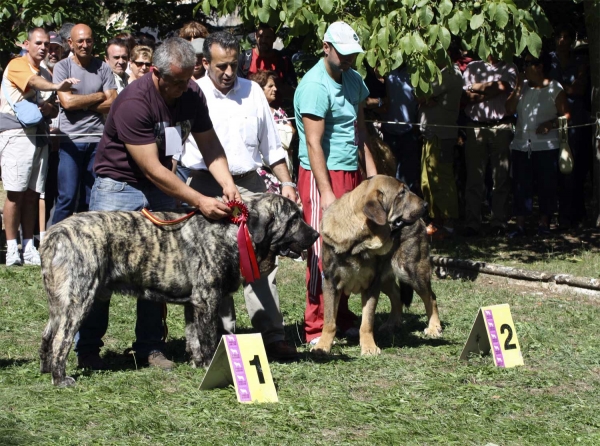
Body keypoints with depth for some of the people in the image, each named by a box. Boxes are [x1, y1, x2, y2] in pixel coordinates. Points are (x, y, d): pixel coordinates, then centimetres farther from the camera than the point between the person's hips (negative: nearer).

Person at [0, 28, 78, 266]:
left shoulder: (46, 73, 19)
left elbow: (55, 110, 22)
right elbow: (33, 81, -25)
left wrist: (48, 108, -3)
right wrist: (56, 86, -44)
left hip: (38, 136, 7)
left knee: (32, 193, 5)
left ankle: (29, 248, 8)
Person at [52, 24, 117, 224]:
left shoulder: (103, 68, 6)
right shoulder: (62, 67, 1)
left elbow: (112, 103, -1)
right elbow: (67, 102, -10)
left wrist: (80, 103, -9)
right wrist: (99, 97, 0)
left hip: (98, 140, 2)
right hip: (71, 140, -2)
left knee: (90, 199, 5)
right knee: (67, 197, -6)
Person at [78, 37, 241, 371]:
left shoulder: (192, 95, -7)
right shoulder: (134, 103, -28)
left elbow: (209, 144, 0)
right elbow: (152, 168, -28)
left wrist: (227, 182, -19)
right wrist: (199, 201, -29)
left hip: (161, 187, 6)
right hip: (119, 187, -6)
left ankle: (151, 346, 9)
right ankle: (87, 348, 3)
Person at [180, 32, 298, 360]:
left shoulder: (252, 92, 11)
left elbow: (271, 145, 18)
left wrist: (286, 182, 11)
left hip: (250, 185, 3)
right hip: (207, 187, -3)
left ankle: (272, 336, 0)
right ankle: (224, 337, 8)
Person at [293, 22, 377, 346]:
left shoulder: (353, 80, 11)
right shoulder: (315, 86, -15)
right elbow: (313, 143, -19)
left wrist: (371, 168, 11)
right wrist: (326, 193, -22)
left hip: (350, 173, 8)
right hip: (322, 175, -8)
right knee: (323, 252, -7)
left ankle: (342, 319, 17)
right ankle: (316, 329, -3)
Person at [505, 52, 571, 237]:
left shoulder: (554, 88, 0)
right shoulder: (522, 87, 14)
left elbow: (566, 115, -2)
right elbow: (509, 109, 3)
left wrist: (551, 124, -18)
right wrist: (518, 87, -3)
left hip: (546, 145, -4)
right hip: (521, 144, 4)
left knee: (546, 185, 0)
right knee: (521, 186, 0)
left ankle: (544, 223, 11)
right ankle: (520, 225, 3)